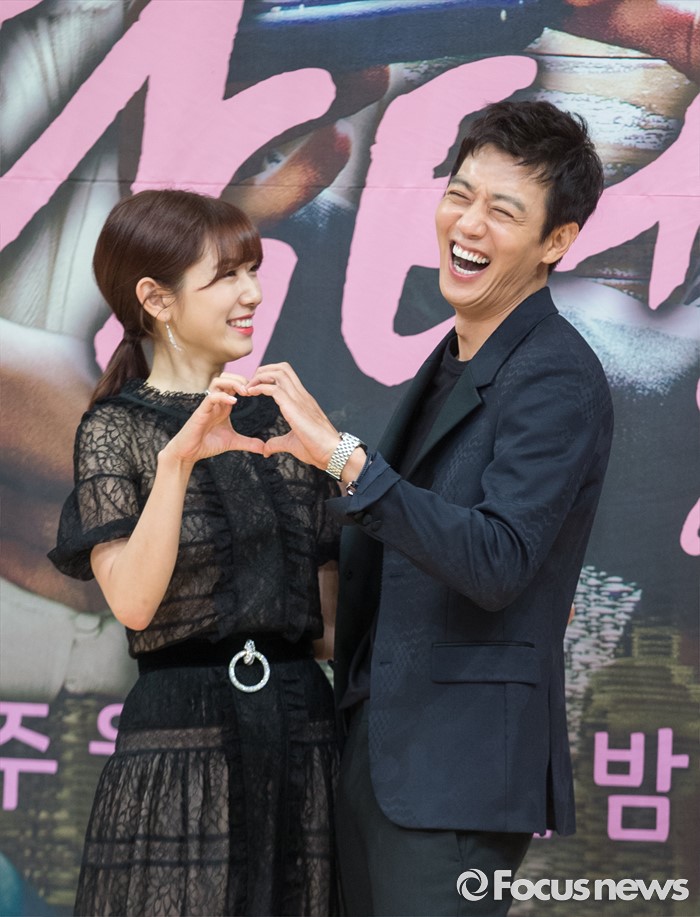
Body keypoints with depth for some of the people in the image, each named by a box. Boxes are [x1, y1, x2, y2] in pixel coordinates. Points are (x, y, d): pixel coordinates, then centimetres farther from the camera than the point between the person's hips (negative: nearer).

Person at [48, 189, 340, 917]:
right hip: (182, 743, -5)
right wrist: (178, 462, -24)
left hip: (302, 739, 5)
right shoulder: (116, 430, -2)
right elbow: (132, 602, -16)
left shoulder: (280, 422, 12)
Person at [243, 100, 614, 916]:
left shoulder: (557, 380, -14)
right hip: (377, 749, 9)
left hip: (459, 768, -9)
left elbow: (497, 563, -26)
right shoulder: (452, 365, 15)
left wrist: (342, 456, -31)